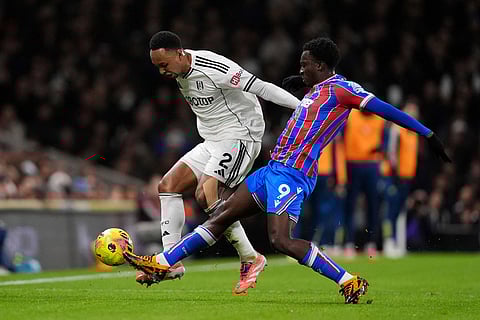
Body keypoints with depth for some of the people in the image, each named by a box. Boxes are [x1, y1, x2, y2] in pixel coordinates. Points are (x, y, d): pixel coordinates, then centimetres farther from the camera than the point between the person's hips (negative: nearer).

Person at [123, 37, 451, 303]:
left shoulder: (340, 88, -8)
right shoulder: (318, 89, 19)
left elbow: (382, 107, -14)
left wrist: (426, 133, -19)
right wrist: (300, 83, 28)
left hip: (292, 174, -10)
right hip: (275, 169, 10)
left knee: (281, 240, -22)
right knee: (222, 215, 10)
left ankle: (351, 282, -15)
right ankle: (162, 263, 14)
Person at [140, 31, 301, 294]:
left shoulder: (213, 69, -22)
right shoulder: (180, 72, 5)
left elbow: (261, 88, -21)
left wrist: (305, 107, -20)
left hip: (239, 136, -9)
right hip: (213, 142, 10)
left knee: (206, 195, -25)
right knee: (168, 185, 0)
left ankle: (251, 260, -13)